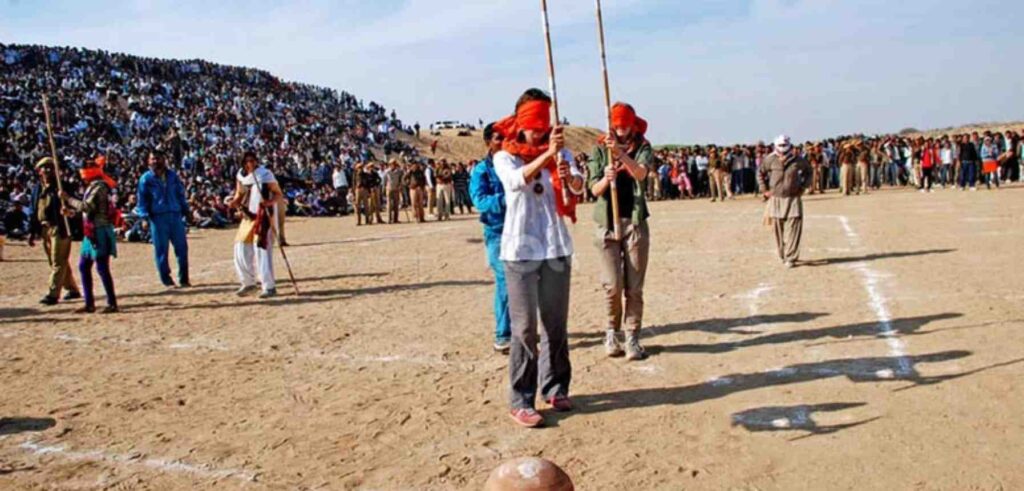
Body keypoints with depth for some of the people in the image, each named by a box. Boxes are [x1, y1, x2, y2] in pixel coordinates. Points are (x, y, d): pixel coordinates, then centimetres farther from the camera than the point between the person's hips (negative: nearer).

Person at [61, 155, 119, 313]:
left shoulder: (98, 187, -13)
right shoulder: (93, 186, 16)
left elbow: (86, 206, -20)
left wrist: (67, 198, -11)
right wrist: (71, 211, 11)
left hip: (100, 232, -10)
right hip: (93, 232, 10)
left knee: (102, 267, -8)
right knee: (83, 266, 12)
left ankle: (112, 303, -2)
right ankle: (89, 303, 17)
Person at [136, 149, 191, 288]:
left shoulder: (173, 175, 10)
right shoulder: (146, 179, 0)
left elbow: (181, 194, 15)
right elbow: (142, 200, 0)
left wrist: (186, 211, 11)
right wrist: (144, 216, -10)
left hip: (176, 215, 3)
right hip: (158, 217, -3)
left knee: (181, 247, 3)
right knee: (161, 249, 1)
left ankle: (184, 279, 13)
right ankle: (167, 280, 10)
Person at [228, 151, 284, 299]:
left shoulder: (265, 175, -12)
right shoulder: (240, 175, 6)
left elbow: (279, 194, -9)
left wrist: (270, 201, -29)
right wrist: (234, 202, -3)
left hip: (263, 216, -7)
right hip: (248, 216, 7)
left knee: (262, 250, -11)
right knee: (241, 249, 8)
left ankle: (269, 287, -4)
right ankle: (248, 282, 26)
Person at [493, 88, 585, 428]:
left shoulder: (559, 152, 8)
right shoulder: (505, 157, -1)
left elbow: (578, 186, -10)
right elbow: (517, 180, -24)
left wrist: (569, 177, -33)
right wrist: (547, 154, -39)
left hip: (557, 249, 4)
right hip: (521, 251, -3)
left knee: (556, 325, 11)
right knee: (525, 329, -3)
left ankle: (555, 388, 25)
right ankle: (521, 402, 1)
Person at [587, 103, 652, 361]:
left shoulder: (642, 147, 4)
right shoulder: (599, 149, 6)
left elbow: (641, 173, -18)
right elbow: (594, 189, -1)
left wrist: (620, 152, -33)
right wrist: (606, 178, -22)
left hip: (635, 221, 0)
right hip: (607, 222, 0)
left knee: (634, 286, 0)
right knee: (612, 285, -6)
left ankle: (632, 337, 10)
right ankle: (612, 332, 15)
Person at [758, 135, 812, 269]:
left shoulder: (798, 160, -4)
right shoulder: (770, 160, -4)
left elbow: (809, 172, 14)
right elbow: (760, 173, 12)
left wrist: (803, 187, 6)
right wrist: (764, 190, 7)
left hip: (793, 199, -1)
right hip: (776, 199, 1)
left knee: (793, 229, -7)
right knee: (778, 230, 6)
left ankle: (791, 258, -2)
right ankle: (782, 256, 20)